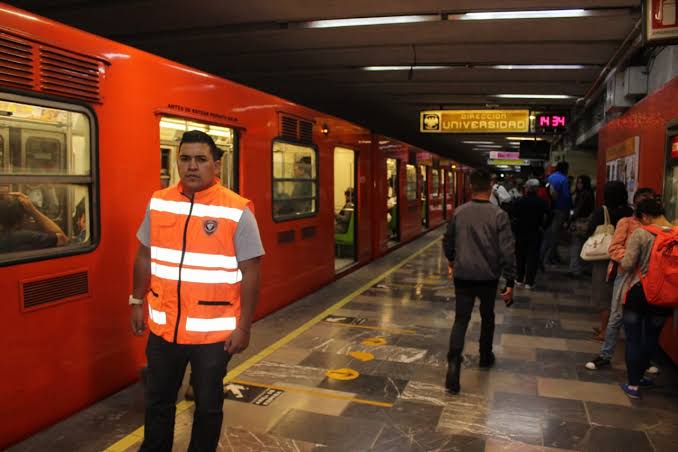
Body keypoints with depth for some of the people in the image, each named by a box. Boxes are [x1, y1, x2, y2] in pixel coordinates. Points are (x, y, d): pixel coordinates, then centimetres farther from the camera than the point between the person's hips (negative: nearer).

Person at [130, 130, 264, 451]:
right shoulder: (158, 203, 1)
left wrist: (244, 327, -11)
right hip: (163, 327, 4)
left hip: (214, 331, -4)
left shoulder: (237, 212, -13)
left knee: (208, 404, 16)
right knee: (158, 400, 21)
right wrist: (137, 302, 12)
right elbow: (144, 257, 12)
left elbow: (250, 273, -11)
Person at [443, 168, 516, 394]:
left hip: (463, 275, 1)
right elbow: (507, 250, -14)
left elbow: (448, 242, 11)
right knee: (487, 317, 21)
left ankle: (453, 362, -15)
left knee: (461, 319, 2)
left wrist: (452, 261, 30)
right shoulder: (499, 215, -10)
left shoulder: (459, 212, -1)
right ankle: (485, 356, 37)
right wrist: (510, 281, -8)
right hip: (488, 276, -1)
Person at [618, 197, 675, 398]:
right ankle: (639, 376, 34)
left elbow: (627, 265, -18)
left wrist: (621, 260, 3)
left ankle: (633, 385, 12)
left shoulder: (641, 233, -16)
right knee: (652, 338, 19)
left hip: (639, 293, -4)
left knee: (633, 339, 7)